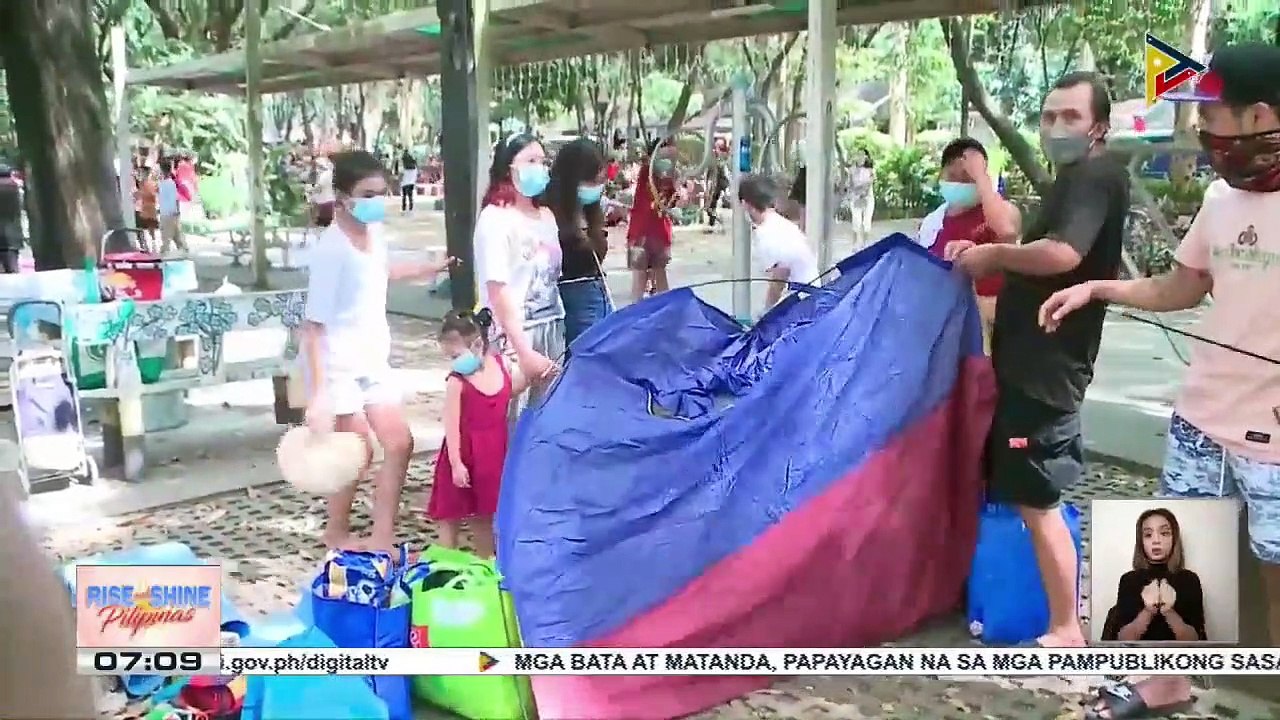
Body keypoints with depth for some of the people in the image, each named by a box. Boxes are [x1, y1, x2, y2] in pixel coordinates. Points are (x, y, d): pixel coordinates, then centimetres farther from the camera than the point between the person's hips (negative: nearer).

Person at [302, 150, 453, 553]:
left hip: (374, 359, 8)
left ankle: (382, 538, 15)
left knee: (399, 444, 6)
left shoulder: (375, 230, 0)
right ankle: (337, 532, 24)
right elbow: (314, 325, -23)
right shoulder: (332, 248, -23)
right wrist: (317, 394, -26)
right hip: (337, 364, -8)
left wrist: (423, 270, 30)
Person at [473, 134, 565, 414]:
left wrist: (559, 332, 7)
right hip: (514, 336, -6)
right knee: (514, 418, -4)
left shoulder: (547, 217, 11)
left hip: (551, 333, 6)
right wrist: (523, 350, -17)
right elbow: (498, 290, -13)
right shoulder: (495, 218, -8)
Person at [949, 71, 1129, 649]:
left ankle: (1065, 630, 6)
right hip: (1033, 359, 11)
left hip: (1047, 366, -11)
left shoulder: (1097, 176, -15)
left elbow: (1061, 255, -32)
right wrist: (988, 257, 5)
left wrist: (994, 254, -17)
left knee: (1036, 501, -5)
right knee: (1024, 494, 19)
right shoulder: (1073, 179, 18)